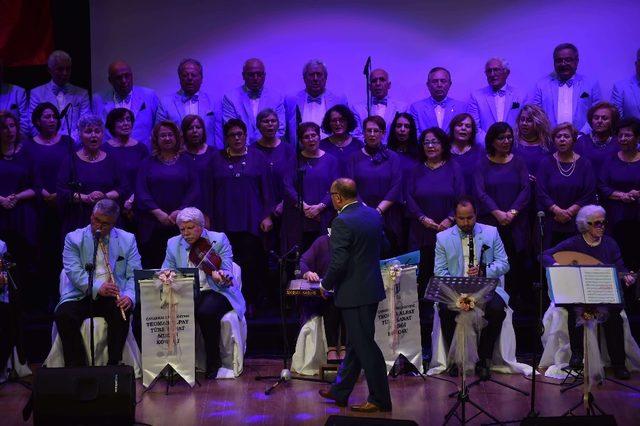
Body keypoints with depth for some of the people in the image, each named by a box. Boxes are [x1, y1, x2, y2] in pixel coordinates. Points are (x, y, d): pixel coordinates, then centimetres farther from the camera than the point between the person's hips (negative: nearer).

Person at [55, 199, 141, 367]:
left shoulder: (127, 240, 9)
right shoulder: (74, 238, 5)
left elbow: (134, 274, 2)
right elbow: (74, 271, -9)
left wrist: (129, 296, -19)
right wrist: (97, 288, -24)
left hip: (112, 296, 0)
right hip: (81, 295, 0)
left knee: (122, 312, -32)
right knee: (63, 315, -29)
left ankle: (114, 365, -20)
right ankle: (77, 366, -18)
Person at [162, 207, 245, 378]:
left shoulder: (219, 239, -2)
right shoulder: (173, 244, 9)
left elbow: (227, 274, -8)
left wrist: (220, 276, -33)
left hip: (216, 292, -3)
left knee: (206, 312, -36)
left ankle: (213, 362, -18)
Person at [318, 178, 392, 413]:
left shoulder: (342, 222, -20)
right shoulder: (374, 215, 5)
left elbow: (338, 262, -22)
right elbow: (381, 246, 16)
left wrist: (326, 284, -6)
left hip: (354, 293, -9)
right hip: (372, 287, 9)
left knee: (365, 345, 0)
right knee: (355, 342, 17)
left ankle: (380, 399, 7)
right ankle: (340, 391, 29)